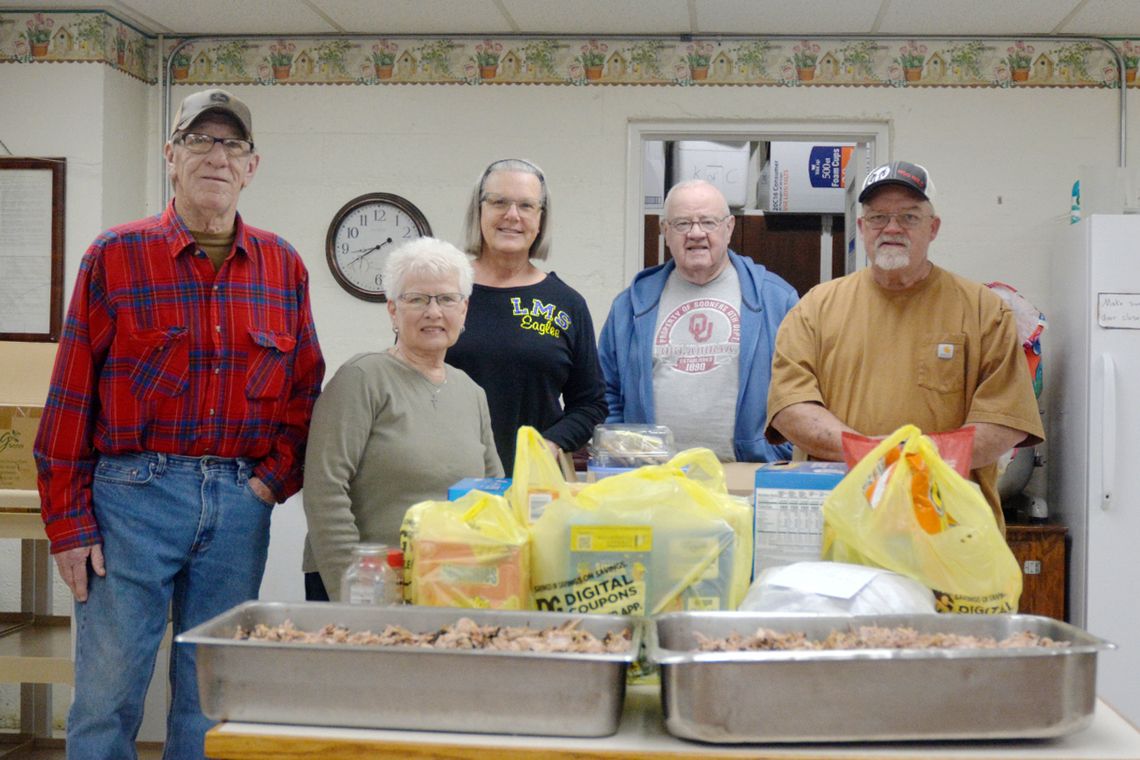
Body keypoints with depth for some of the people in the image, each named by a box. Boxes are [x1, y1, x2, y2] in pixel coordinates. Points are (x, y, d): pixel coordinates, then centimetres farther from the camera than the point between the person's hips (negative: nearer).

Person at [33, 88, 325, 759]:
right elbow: (72, 396, -1)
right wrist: (69, 523, -5)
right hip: (133, 495, -3)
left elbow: (306, 385, 13)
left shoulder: (282, 267, 8)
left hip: (240, 502, 3)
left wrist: (277, 474, -2)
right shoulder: (117, 256, 0)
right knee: (109, 691, 2)